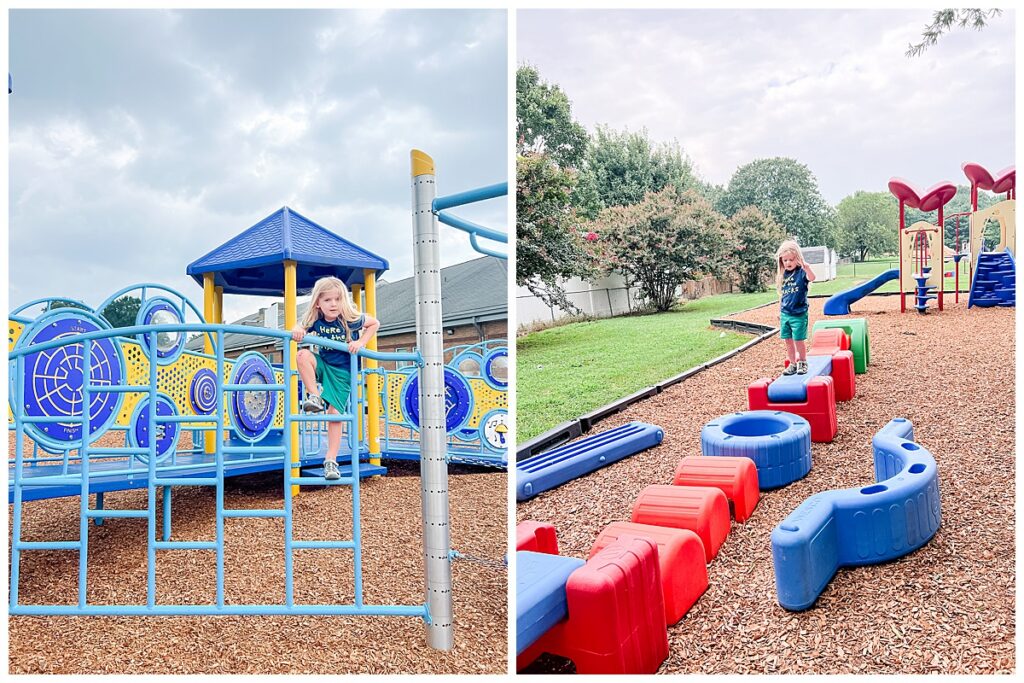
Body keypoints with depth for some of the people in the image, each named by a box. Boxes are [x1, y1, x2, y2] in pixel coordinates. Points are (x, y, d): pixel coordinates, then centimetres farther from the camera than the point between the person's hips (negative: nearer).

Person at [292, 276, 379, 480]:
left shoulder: (350, 319, -18)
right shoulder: (315, 320, -11)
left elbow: (374, 323, -4)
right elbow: (301, 328, 3)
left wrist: (360, 342, -17)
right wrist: (297, 330, -22)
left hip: (343, 371, -3)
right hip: (323, 364, 3)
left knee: (335, 414, -7)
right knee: (303, 356, -30)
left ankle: (331, 460, 2)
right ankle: (315, 396, -19)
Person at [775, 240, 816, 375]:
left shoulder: (801, 272, -10)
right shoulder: (782, 275, 6)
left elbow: (812, 278, -32)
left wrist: (806, 267, -51)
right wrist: (779, 311, 18)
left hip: (799, 314, -5)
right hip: (785, 314, 5)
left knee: (799, 340, 3)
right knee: (788, 341, 10)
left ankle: (803, 362, 22)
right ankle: (792, 364, 22)